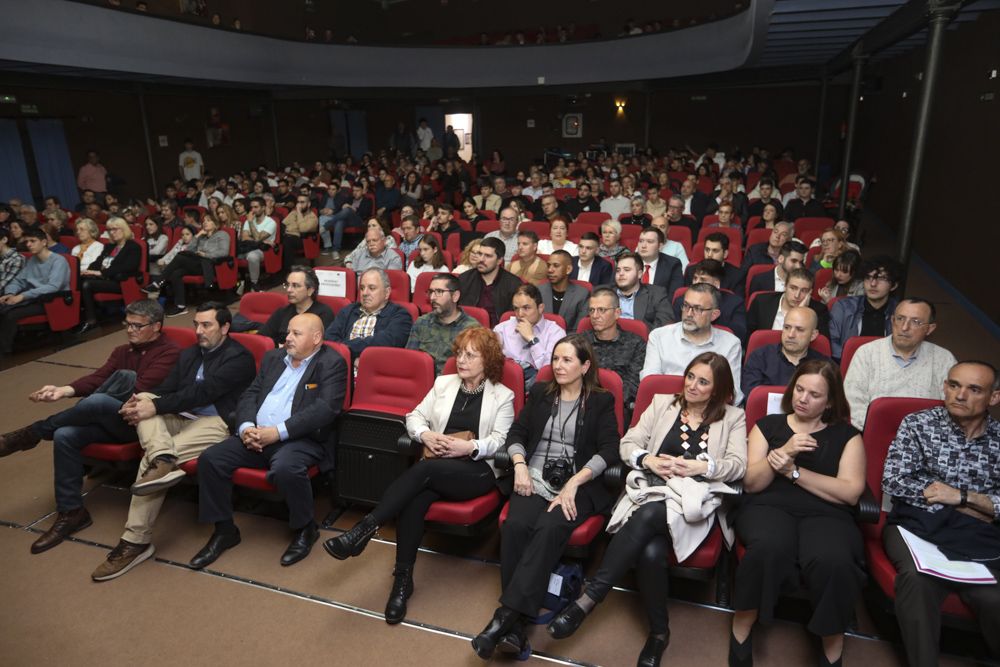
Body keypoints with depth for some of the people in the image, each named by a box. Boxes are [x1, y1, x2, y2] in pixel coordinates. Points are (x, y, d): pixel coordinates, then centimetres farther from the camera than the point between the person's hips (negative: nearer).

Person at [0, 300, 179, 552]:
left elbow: (141, 390, -18)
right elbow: (97, 379, 4)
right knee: (65, 436, -18)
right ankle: (71, 512, -7)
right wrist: (64, 390, -17)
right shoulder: (123, 351, 19)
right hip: (110, 418, 8)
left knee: (98, 402, -33)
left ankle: (33, 433, -7)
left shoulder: (169, 352, -7)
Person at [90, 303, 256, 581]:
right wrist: (142, 401, -12)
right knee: (145, 399, -16)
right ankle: (162, 460, -38)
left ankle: (136, 540, -16)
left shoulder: (239, 357, -6)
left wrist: (155, 408, -22)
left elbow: (204, 391, -17)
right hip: (180, 419, 8)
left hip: (215, 423, -8)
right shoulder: (189, 354, 20)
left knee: (149, 460, -24)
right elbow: (165, 389, 11)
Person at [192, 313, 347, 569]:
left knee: (285, 468, -35)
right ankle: (224, 530, 7)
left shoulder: (332, 363, -4)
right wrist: (246, 427, -8)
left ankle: (305, 528, -7)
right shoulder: (273, 358, 18)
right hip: (256, 435, 7)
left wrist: (278, 432, -21)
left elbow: (326, 408, -17)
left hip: (302, 439, -7)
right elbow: (249, 395, 14)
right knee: (210, 459, -11)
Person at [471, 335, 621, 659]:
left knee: (550, 529, -33)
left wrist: (573, 483, -15)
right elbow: (516, 433, 15)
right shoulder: (539, 393, 18)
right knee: (515, 525, -28)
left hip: (578, 484, -2)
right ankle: (515, 625, -26)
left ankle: (504, 616, -32)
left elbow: (609, 451, -3)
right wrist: (520, 465, -6)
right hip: (535, 478, 3)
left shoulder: (601, 401, 8)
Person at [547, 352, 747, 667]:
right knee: (651, 551, -31)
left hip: (694, 501, -2)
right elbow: (627, 445, 13)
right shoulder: (662, 403, 20)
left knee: (650, 514, -36)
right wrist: (649, 460, -8)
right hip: (651, 490, 2)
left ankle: (588, 598, -32)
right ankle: (658, 632, -10)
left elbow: (737, 465, 4)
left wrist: (701, 466, -13)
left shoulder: (733, 417, 17)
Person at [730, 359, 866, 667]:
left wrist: (793, 471, -7)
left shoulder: (846, 434, 14)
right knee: (770, 547, -36)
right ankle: (742, 628, -13)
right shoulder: (768, 424, 16)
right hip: (768, 507, 0)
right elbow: (750, 483, 6)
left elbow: (850, 493, 0)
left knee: (832, 561, -35)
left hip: (825, 514, 0)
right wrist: (782, 452, -9)